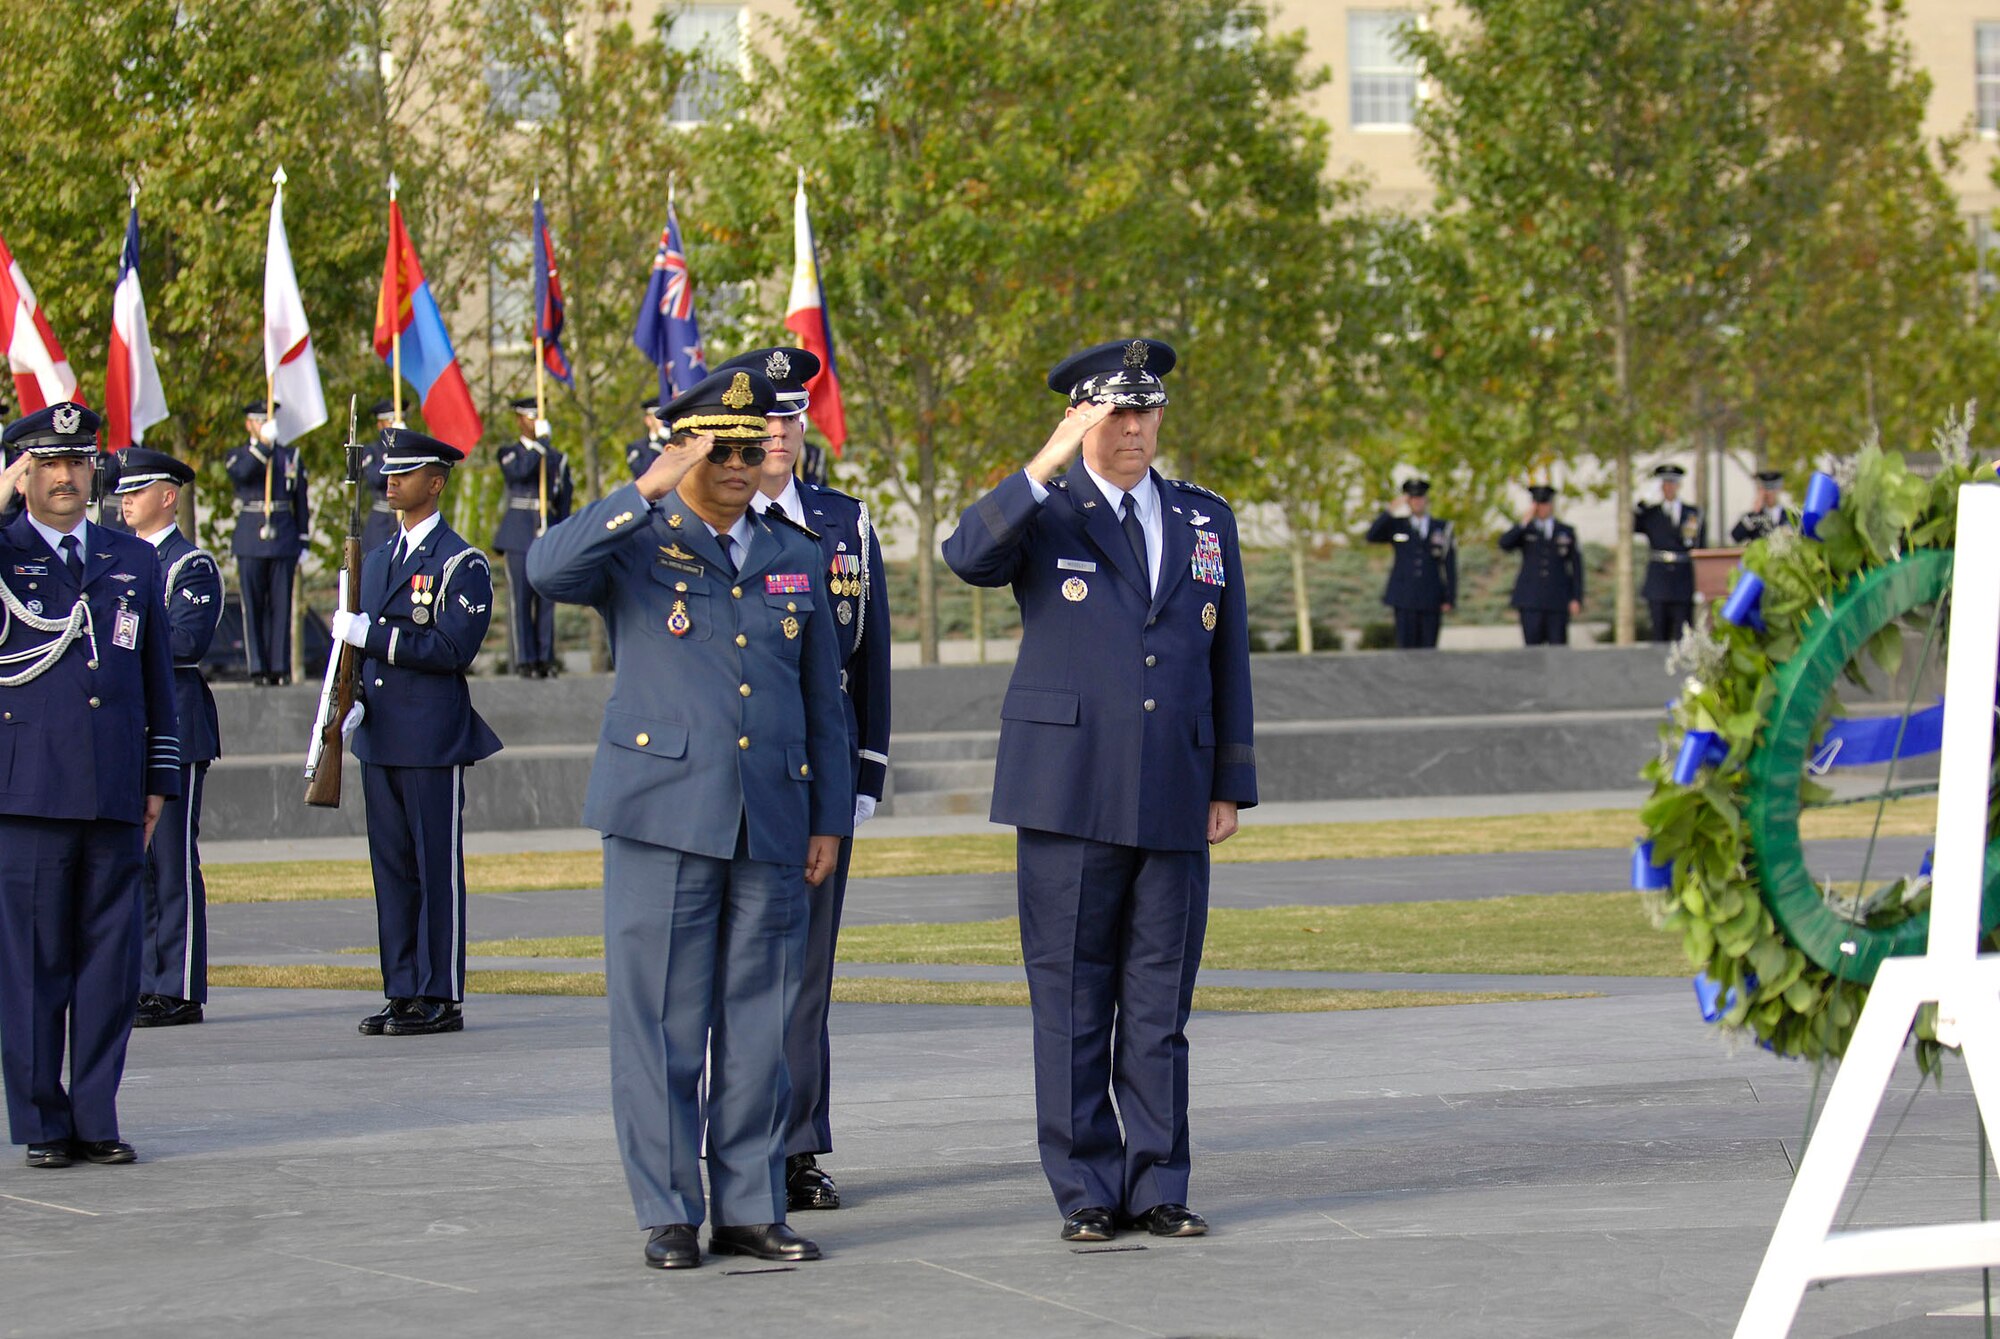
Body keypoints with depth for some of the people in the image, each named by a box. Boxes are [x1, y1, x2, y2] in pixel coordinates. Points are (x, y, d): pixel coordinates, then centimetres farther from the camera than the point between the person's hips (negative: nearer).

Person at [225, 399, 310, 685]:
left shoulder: (290, 455, 12)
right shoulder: (237, 456, 7)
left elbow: (301, 503, 13)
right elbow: (242, 474, -19)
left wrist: (304, 543, 8)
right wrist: (264, 444, -25)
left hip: (284, 540, 1)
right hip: (250, 542, -1)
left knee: (281, 605, 1)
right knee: (253, 606, -1)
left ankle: (281, 667, 4)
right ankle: (258, 668, 2)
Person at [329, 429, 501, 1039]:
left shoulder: (461, 563, -6)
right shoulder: (377, 560, 17)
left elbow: (452, 648, -16)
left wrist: (371, 635, -18)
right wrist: (352, 702, 5)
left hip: (433, 740, -7)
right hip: (380, 738, 7)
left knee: (437, 868, -4)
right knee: (392, 867, 8)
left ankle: (441, 998, -1)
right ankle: (402, 993, 13)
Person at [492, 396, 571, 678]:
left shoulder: (556, 458, 16)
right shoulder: (509, 453, 6)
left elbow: (565, 496, 13)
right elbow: (520, 471, -16)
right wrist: (539, 444, -17)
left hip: (549, 534, 3)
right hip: (520, 534, -3)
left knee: (547, 599, 3)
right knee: (520, 599, -4)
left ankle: (546, 658, 6)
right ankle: (525, 660, -3)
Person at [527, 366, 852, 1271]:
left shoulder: (794, 558, 15)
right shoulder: (637, 544, 3)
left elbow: (823, 702, 18)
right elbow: (549, 568, -20)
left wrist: (829, 821, 12)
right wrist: (646, 492, -26)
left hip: (772, 827, 4)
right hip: (663, 818, -4)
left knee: (761, 1025, 6)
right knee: (661, 1024, -1)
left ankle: (750, 1208, 13)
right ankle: (667, 1213, 6)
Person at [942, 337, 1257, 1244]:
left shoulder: (1206, 522, 14)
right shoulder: (1041, 513, 3)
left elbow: (1227, 662, 15)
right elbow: (967, 556, -20)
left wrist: (1230, 787, 10)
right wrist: (1047, 467, -27)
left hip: (1172, 800, 3)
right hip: (1069, 791, -3)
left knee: (1160, 1005, 6)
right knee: (1072, 1001, 0)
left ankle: (1158, 1187, 12)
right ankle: (1087, 1192, 6)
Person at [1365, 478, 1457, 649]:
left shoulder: (1442, 528, 9)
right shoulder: (1397, 526, 10)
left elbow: (1450, 565, 6)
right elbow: (1372, 537, -6)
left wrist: (1450, 599, 0)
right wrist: (1390, 510, -12)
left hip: (1431, 601, 0)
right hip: (1404, 599, 0)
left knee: (1428, 652, 0)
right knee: (1406, 648, -6)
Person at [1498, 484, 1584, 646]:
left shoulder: (1567, 532, 12)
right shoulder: (1524, 531, 11)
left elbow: (1577, 567, 10)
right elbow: (1504, 544, -10)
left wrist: (1577, 599, 1)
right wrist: (1525, 521, -12)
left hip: (1558, 602, 0)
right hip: (1531, 601, 0)